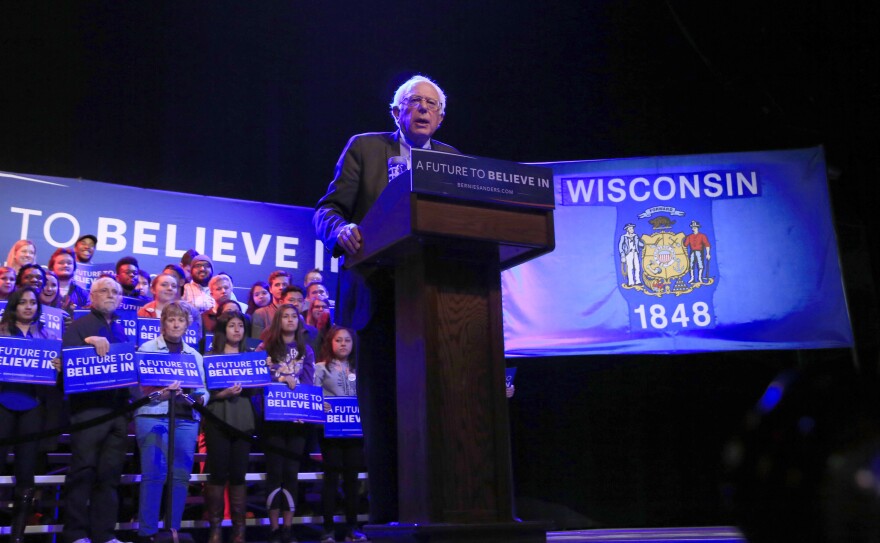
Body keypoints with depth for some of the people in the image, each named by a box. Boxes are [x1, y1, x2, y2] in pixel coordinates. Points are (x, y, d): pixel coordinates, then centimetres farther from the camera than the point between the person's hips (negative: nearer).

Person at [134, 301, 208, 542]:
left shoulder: (195, 355, 18)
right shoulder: (148, 348, 6)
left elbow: (203, 389, 14)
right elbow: (139, 385, -4)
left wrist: (200, 397, -8)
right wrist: (159, 393, -22)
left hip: (186, 418, 4)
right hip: (153, 415, -4)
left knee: (181, 475, 1)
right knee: (154, 473, -9)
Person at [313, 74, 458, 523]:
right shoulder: (364, 148, 10)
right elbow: (327, 209, 3)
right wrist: (341, 229, -19)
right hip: (378, 296, -1)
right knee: (381, 410, 0)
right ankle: (385, 516, 8)